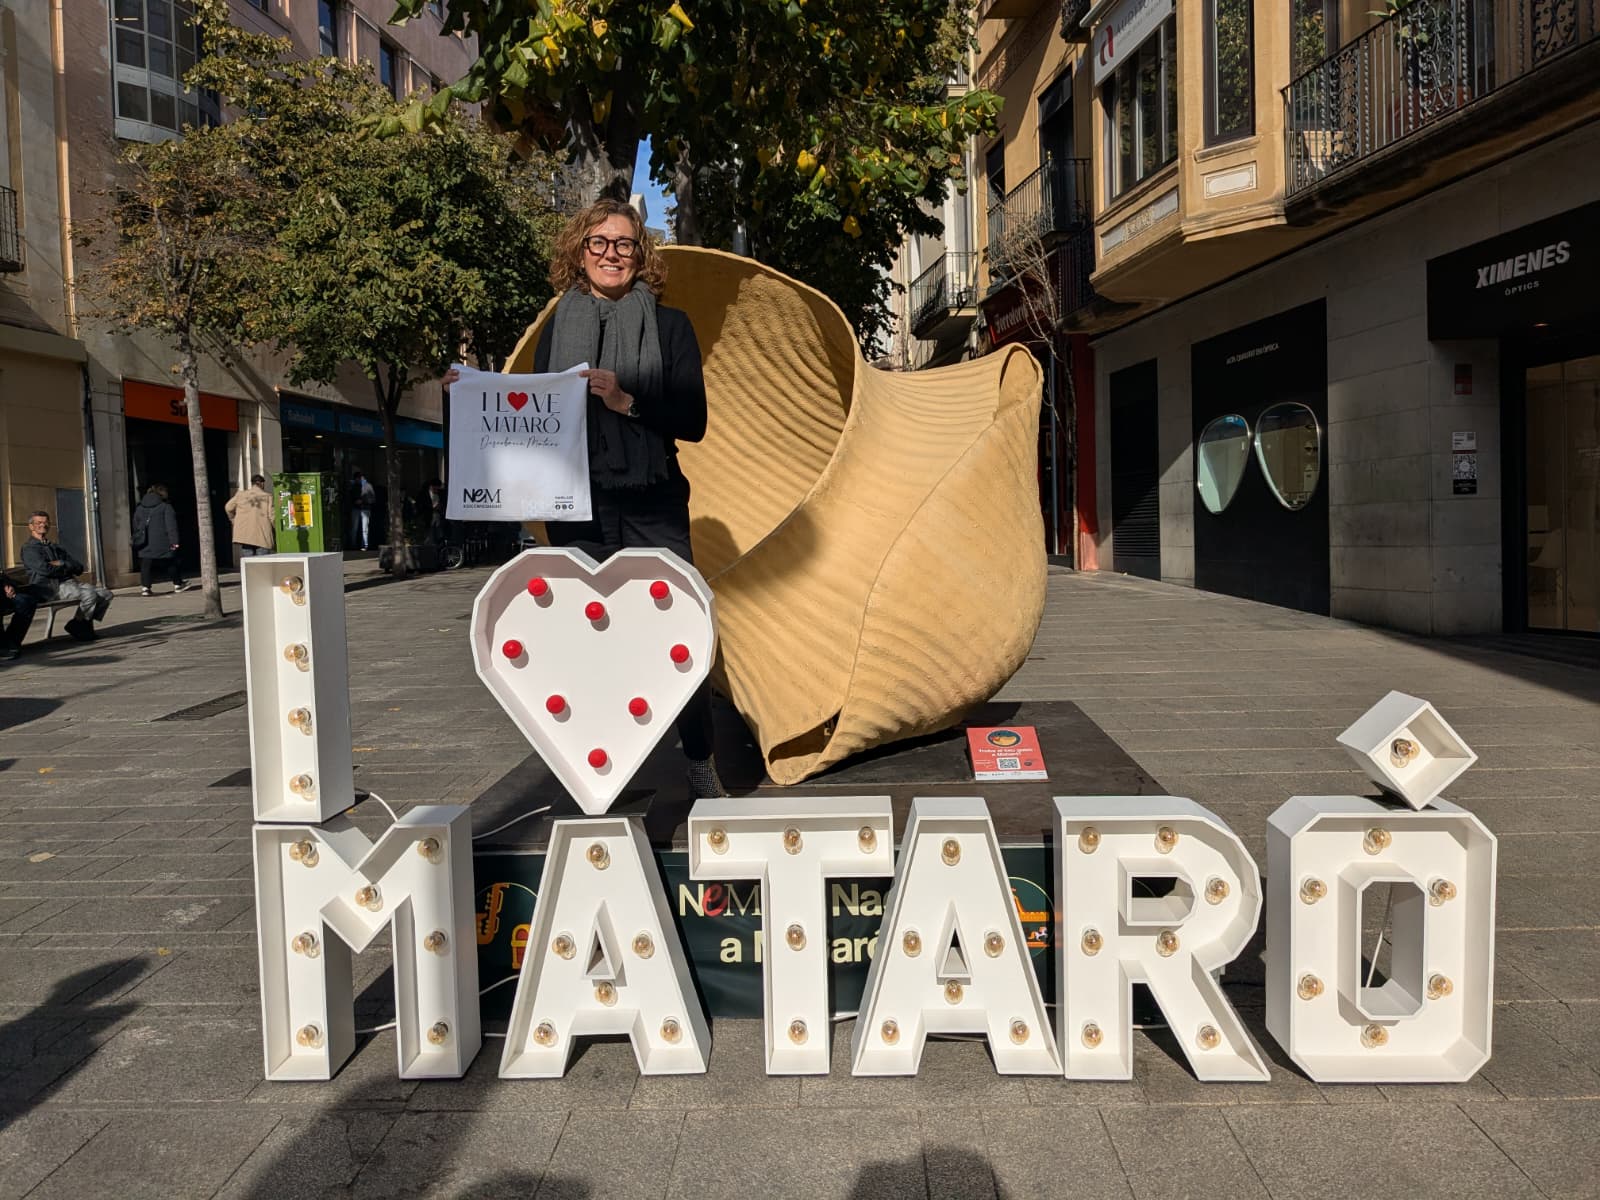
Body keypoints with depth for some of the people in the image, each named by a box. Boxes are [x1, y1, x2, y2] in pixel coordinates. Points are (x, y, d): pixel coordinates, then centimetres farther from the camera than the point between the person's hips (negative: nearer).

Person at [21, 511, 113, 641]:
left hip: (70, 582, 7)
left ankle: (85, 625, -3)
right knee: (90, 594, -29)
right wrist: (68, 568, 3)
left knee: (106, 595, -11)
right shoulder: (29, 549, 5)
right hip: (50, 588, -7)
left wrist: (61, 564, -4)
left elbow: (79, 568, 14)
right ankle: (79, 626, -10)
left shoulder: (57, 547, 27)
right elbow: (46, 570, -12)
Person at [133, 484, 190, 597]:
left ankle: (145, 587, -7)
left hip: (146, 545, 4)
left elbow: (136, 527, 17)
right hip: (163, 544, -4)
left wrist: (137, 541, 21)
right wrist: (174, 540, -15)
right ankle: (178, 584, 19)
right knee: (171, 563, 11)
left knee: (146, 566, 3)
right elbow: (171, 525, -12)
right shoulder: (165, 506, -4)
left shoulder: (139, 508, 13)